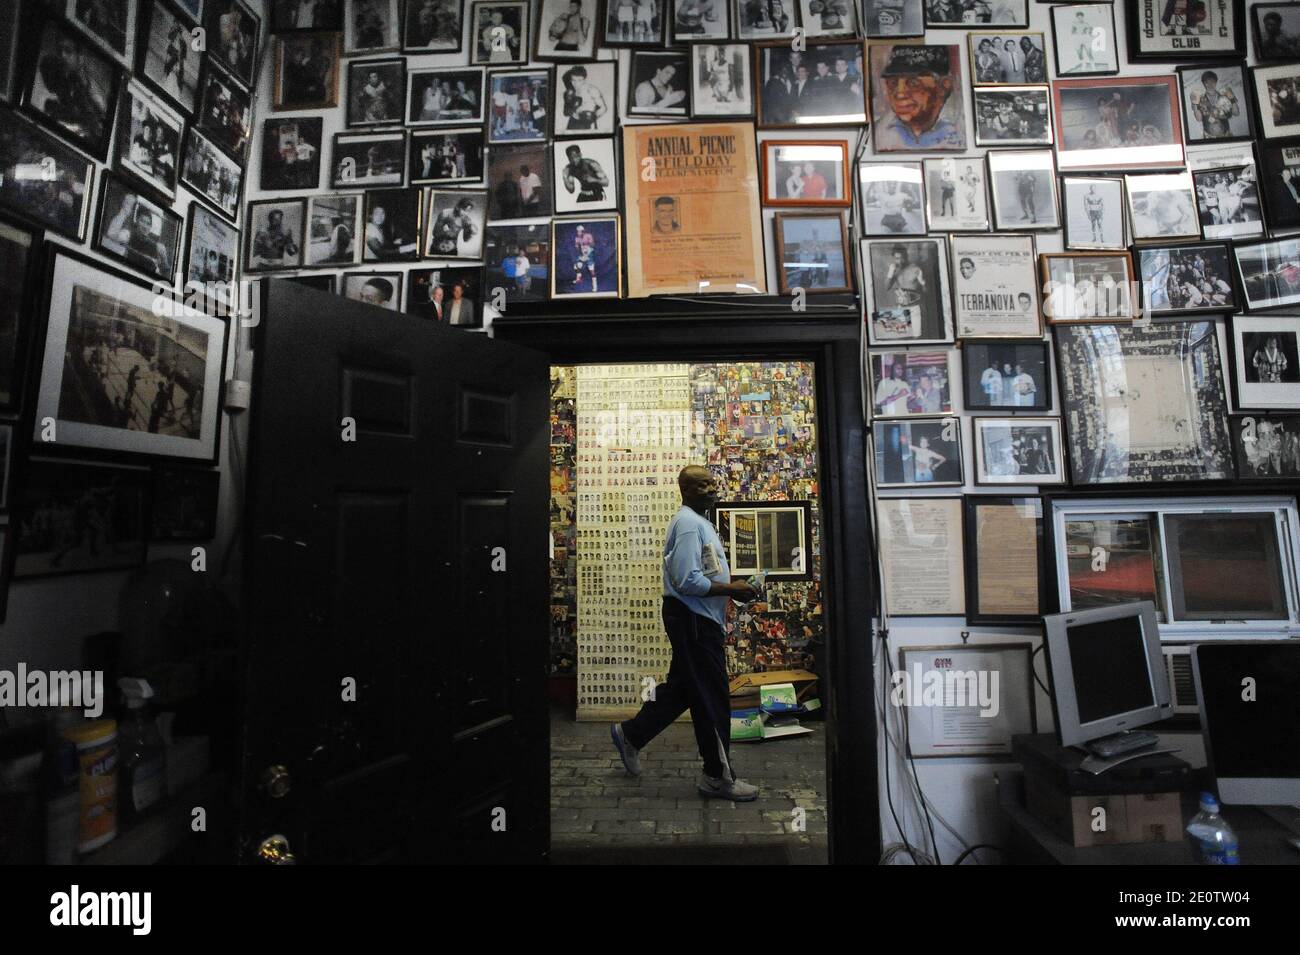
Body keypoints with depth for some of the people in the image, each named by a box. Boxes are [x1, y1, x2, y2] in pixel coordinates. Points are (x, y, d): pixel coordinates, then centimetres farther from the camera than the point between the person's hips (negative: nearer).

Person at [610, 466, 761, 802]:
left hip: (699, 619, 10)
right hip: (693, 620, -10)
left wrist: (732, 587, 7)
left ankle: (630, 734, 32)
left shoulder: (699, 521, 15)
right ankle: (718, 776, 14)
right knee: (712, 698, 0)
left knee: (680, 688, 19)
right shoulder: (689, 523, -18)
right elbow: (687, 581, -25)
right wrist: (731, 589, -19)